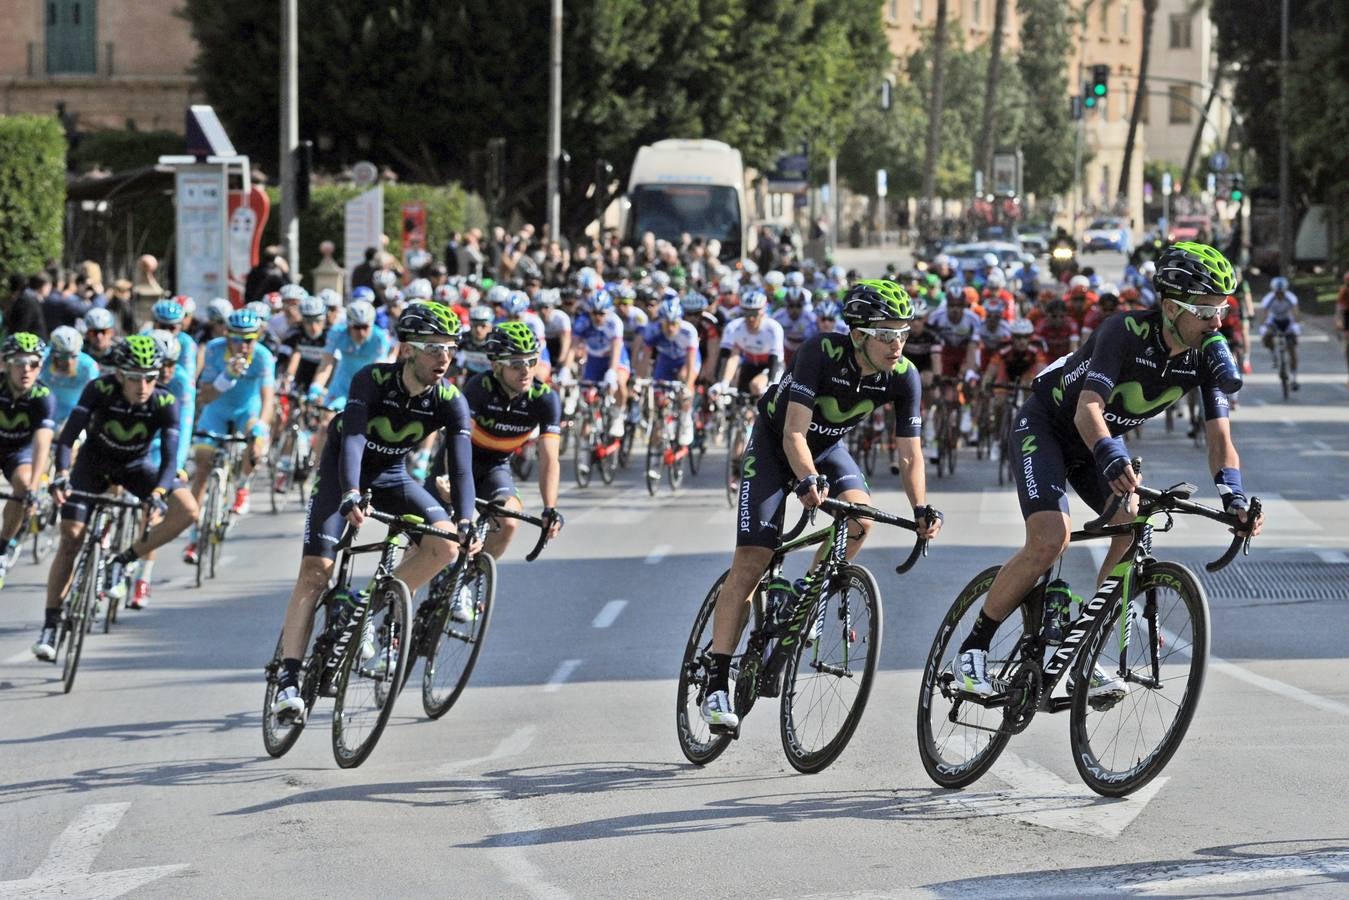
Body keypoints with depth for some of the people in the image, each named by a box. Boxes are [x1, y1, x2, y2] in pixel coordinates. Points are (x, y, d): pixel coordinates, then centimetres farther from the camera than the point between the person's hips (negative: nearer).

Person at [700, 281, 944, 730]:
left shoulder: (903, 377, -21)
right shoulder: (821, 353, -33)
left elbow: (909, 453, -19)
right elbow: (795, 431, -37)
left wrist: (922, 508, -35)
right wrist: (808, 482, -54)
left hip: (828, 446, 4)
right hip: (774, 442, -4)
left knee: (860, 516, -26)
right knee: (751, 562, -13)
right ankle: (716, 685, -12)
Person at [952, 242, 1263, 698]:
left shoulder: (1207, 356, -15)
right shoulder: (1126, 332, -31)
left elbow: (1220, 437, -18)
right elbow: (1088, 408, -42)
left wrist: (1234, 497, -36)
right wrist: (1112, 459, -61)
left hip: (1099, 442, 6)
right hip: (1045, 426, -6)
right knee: (1051, 539, -25)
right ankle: (972, 649, -10)